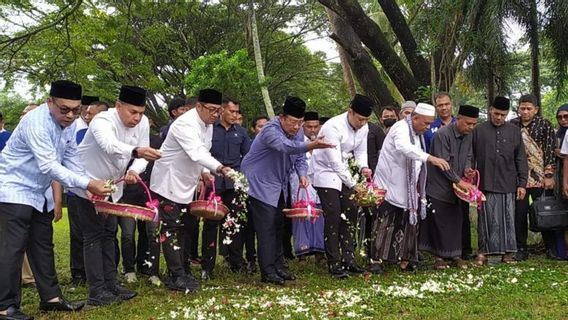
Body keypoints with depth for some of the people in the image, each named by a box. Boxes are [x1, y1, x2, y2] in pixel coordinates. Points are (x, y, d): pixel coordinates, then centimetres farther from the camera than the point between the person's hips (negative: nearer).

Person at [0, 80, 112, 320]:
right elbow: (49, 166, -33)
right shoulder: (36, 122, -27)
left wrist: (88, 187, -5)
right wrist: (87, 183, -38)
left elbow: (70, 159, 6)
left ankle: (51, 298, 19)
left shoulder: (69, 123, -1)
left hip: (38, 192, 9)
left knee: (43, 246, 12)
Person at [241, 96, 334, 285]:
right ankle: (267, 272, -6)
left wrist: (302, 174, -16)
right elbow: (286, 147, -45)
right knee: (266, 229, -10)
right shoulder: (271, 130, -25)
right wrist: (311, 145, -61)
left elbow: (299, 157, 5)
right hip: (260, 183, -8)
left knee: (277, 227, 12)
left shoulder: (298, 131, 1)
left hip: (279, 186, 8)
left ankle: (278, 267, 19)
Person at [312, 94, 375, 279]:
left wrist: (363, 167, -13)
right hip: (326, 173, -8)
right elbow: (335, 162, -29)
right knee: (333, 218, -11)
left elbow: (361, 151, 9)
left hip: (343, 173, 8)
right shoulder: (333, 127, -27)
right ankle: (334, 265, -4)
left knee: (350, 214, 5)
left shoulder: (363, 128, -3)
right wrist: (354, 185, -30)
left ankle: (348, 260, 14)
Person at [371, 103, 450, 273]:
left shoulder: (417, 133, 12)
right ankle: (376, 259, 0)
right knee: (384, 224, -6)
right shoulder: (401, 129, -16)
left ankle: (404, 259, 14)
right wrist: (430, 158, -50)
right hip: (389, 186, -8)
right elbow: (405, 147, -39)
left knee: (407, 224, 8)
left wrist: (419, 188, 13)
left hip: (407, 189, 8)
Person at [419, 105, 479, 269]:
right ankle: (439, 256, 9)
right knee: (439, 222, -2)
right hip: (439, 186, -7)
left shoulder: (468, 135, 4)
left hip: (456, 187, 7)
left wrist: (467, 168, -6)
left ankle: (455, 255, 17)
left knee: (456, 220, 8)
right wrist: (458, 181, -20)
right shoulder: (443, 134, -19)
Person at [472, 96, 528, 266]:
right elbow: (471, 157, 6)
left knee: (507, 219, 4)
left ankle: (507, 252, 13)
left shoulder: (514, 131, 7)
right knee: (486, 219, 0)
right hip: (486, 184, -1)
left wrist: (522, 183, 4)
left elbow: (521, 159, 8)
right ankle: (483, 252, 6)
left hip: (507, 184, 1)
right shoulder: (479, 130, 3)